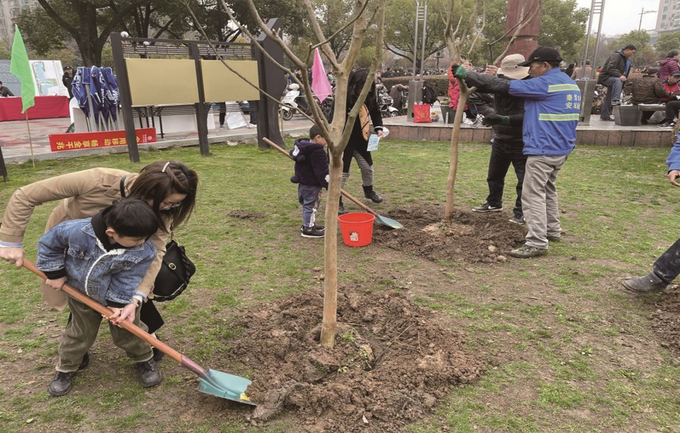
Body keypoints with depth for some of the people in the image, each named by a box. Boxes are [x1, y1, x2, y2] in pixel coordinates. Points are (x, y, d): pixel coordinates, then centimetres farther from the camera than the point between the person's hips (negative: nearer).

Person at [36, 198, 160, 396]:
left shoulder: (144, 251, -33)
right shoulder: (78, 231, -34)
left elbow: (127, 280, -21)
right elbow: (49, 242, -15)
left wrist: (118, 304, -20)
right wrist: (54, 274, -8)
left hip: (119, 298, 0)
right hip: (81, 295, 1)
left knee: (127, 333, 13)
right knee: (79, 334, 17)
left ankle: (144, 360, 39)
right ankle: (65, 368, 42)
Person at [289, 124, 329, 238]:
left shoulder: (302, 146, 8)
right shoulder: (317, 152, -24)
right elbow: (322, 172, -24)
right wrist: (329, 185, -18)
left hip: (303, 181, 10)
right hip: (312, 185, -10)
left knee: (307, 204, 20)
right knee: (311, 205, 0)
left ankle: (308, 224, 34)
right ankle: (308, 229, 8)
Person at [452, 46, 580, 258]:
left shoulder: (545, 84, -15)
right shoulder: (570, 84, 16)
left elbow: (503, 86, -15)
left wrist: (467, 74, -10)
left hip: (543, 150, -10)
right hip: (561, 148, 10)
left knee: (533, 195, -8)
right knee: (547, 190, 23)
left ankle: (537, 243, -8)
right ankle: (552, 231, 34)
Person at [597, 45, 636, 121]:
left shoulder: (627, 60, 19)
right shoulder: (616, 56, -13)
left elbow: (625, 72, 26)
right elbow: (610, 68, -27)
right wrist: (620, 75, -38)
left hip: (615, 78, 10)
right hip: (606, 77, -10)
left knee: (609, 98, 10)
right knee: (617, 80, -39)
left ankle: (604, 115, 15)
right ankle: (615, 100, -46)